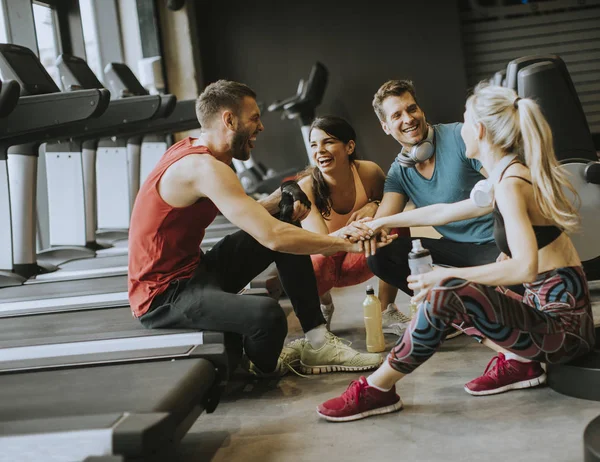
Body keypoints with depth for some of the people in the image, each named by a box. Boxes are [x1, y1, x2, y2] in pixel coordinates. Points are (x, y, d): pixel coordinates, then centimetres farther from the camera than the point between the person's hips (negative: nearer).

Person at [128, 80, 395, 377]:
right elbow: (272, 236, -29)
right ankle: (265, 369, 0)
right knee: (268, 315, -36)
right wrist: (348, 244, -19)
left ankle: (318, 343, 5)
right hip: (162, 296, -11)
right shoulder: (204, 168, -23)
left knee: (286, 229, 8)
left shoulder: (193, 151, 8)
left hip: (193, 270, 11)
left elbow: (241, 212, 21)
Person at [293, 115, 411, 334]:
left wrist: (375, 206, -27)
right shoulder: (306, 188, -27)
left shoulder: (369, 172, -21)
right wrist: (343, 234, -63)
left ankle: (385, 312, -13)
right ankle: (321, 303, 0)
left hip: (358, 261, 3)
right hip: (322, 260, -3)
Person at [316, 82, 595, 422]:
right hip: (550, 309, 10)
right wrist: (383, 222, 29)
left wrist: (449, 276, -23)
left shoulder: (510, 184, -18)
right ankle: (518, 362, 6)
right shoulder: (512, 176, 12)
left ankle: (377, 389, -10)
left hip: (563, 326, -10)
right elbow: (444, 212, 22)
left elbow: (525, 267, -31)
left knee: (446, 293, -24)